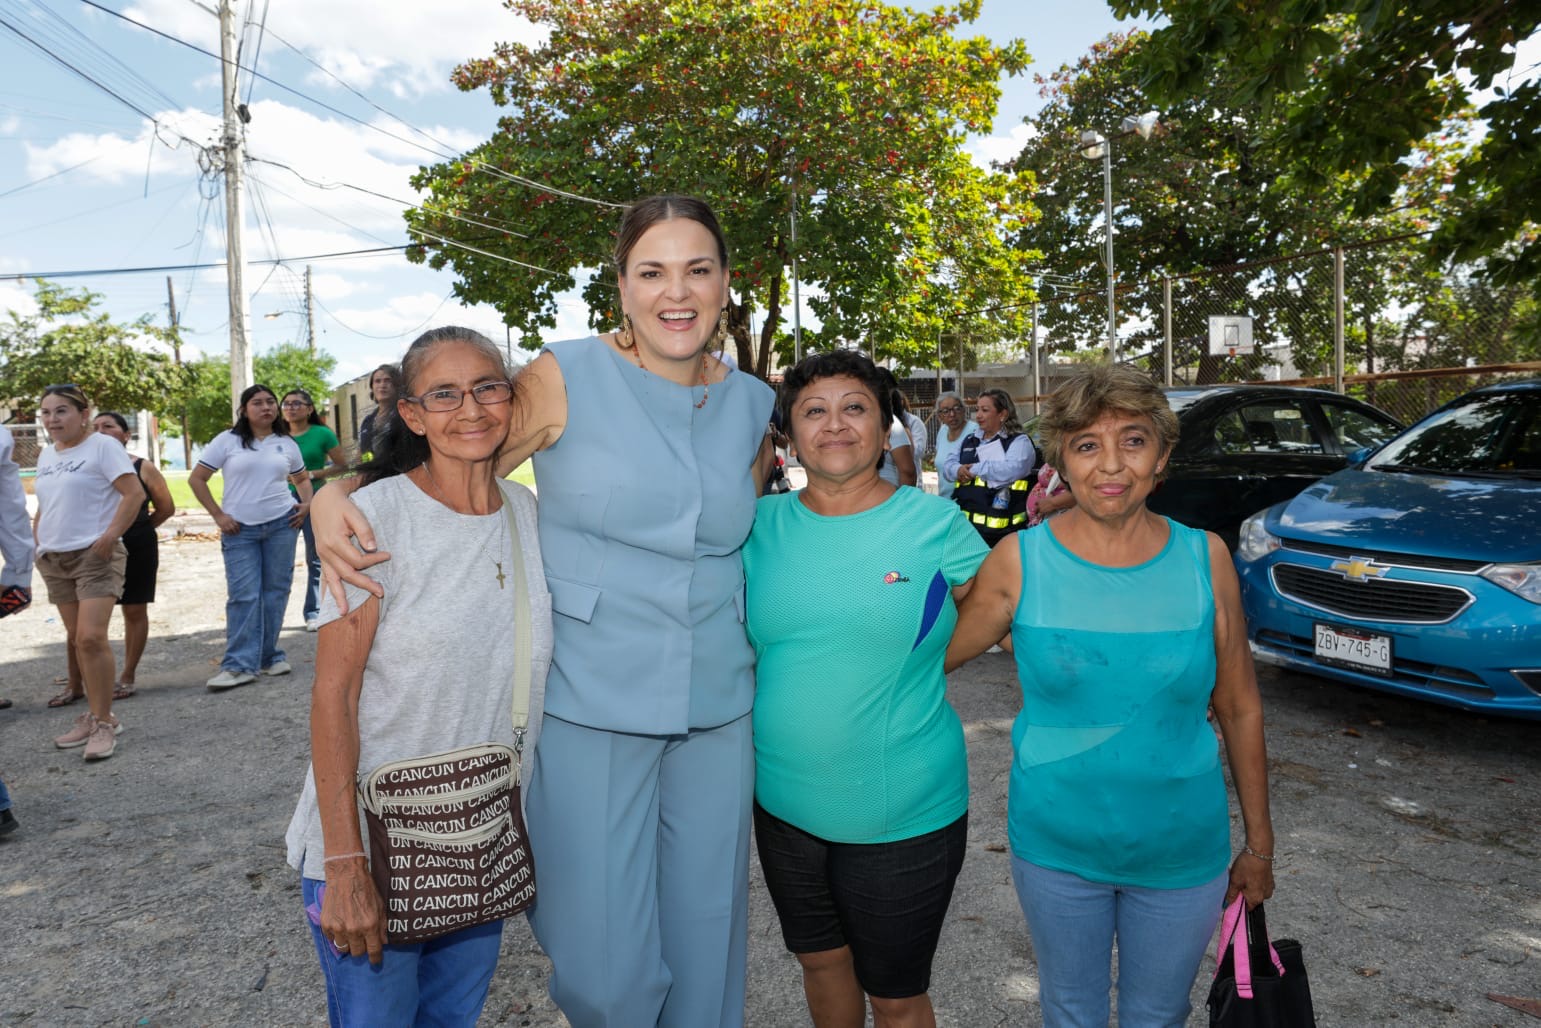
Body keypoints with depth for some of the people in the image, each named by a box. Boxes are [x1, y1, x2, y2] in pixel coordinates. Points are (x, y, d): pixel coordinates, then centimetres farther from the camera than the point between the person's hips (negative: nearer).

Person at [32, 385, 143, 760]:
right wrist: (37, 543, 10)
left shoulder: (103, 446, -7)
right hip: (54, 560, 8)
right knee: (76, 639, 10)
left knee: (91, 637, -15)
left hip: (95, 556, -8)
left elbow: (135, 493, -15)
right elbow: (44, 506, 24)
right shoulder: (46, 456, 15)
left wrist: (111, 535, -21)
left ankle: (103, 722, -7)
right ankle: (97, 714, 19)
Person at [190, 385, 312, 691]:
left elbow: (302, 478, 24)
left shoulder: (286, 444, 10)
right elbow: (196, 479, 2)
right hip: (239, 529, -2)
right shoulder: (228, 441, 1)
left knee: (276, 592, 5)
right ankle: (239, 665, -4)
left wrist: (307, 503, 5)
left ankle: (269, 656, 16)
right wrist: (218, 516, -5)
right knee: (243, 595, -7)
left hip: (281, 523, 2)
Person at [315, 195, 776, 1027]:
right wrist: (333, 489, -19)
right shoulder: (570, 378, -6)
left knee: (706, 944, 16)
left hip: (716, 712, 4)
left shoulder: (751, 405, 6)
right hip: (589, 709, -3)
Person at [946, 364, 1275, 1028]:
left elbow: (1240, 709, 0)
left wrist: (1259, 846, 5)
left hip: (1183, 850, 1)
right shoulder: (1020, 562, -12)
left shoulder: (1205, 558, -8)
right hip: (1056, 849, 0)